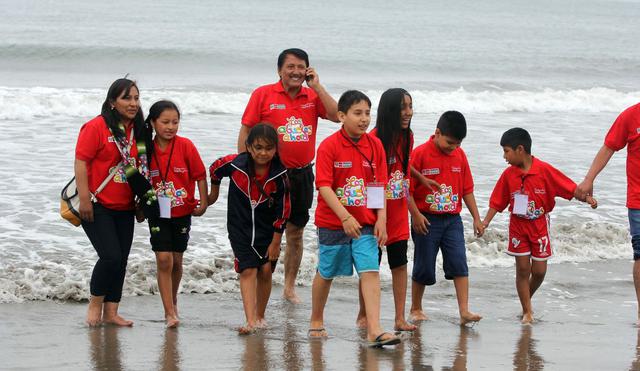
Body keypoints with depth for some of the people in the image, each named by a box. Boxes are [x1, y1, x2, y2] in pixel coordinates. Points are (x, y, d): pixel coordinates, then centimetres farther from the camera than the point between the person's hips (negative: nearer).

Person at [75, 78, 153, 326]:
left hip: (124, 208, 7)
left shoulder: (139, 131, 9)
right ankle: (95, 302, 6)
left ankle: (110, 313, 13)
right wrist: (84, 199, -17)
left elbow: (143, 167, 18)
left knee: (121, 260, 5)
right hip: (97, 206, -7)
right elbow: (81, 162, -13)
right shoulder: (97, 127, -11)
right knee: (111, 256, -14)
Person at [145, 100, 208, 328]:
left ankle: (172, 302, 35)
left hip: (182, 212, 1)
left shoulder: (185, 146, -10)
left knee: (176, 260, 11)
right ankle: (169, 312, -7)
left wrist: (203, 203, -4)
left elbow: (200, 175, -2)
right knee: (164, 260, -10)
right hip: (158, 213, -1)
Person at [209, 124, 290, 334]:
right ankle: (250, 321, -20)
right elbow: (215, 169, 7)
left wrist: (276, 240, -5)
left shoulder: (280, 175, -16)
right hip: (240, 228, -1)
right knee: (248, 271, -10)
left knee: (265, 270, 2)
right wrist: (214, 193, 22)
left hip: (268, 230, 1)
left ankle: (260, 316, 21)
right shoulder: (235, 165, -17)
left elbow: (283, 211, -8)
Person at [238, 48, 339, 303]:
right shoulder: (263, 95, -3)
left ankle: (290, 287, 24)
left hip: (301, 174, 4)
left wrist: (316, 86, -8)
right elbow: (245, 131, -1)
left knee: (296, 233, 12)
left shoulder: (312, 97, 7)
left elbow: (336, 116, -8)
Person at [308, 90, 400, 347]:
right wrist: (345, 217, -24)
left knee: (370, 272, -10)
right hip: (332, 221, -3)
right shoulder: (329, 146, -12)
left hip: (365, 222, 3)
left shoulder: (375, 145, 1)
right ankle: (316, 321, 32)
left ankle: (374, 330, -16)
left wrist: (381, 219, -4)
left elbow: (379, 186, 4)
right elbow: (324, 185, -17)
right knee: (326, 273, 12)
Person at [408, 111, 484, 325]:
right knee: (424, 267, 5)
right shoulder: (420, 154, -10)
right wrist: (416, 215, -18)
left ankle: (464, 311, -10)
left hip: (453, 219, 4)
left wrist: (476, 218, 9)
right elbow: (407, 189, -11)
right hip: (427, 220, -4)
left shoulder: (459, 155, 5)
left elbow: (467, 189, 11)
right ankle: (416, 309, 20)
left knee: (459, 264, -6)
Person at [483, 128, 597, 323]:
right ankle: (527, 311, 9)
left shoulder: (544, 170, -13)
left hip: (539, 224, -2)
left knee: (539, 270, 1)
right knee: (522, 269, 0)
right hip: (518, 225, 2)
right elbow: (497, 202, 3)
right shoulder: (508, 174, -4)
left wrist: (587, 197, -25)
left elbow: (569, 188, -12)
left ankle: (527, 298, 29)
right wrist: (485, 222, -5)